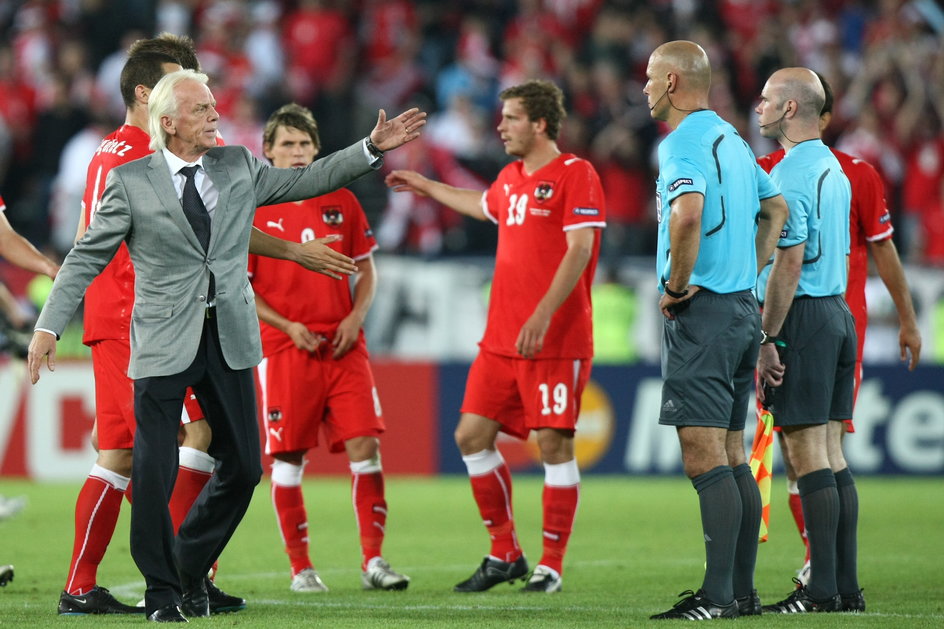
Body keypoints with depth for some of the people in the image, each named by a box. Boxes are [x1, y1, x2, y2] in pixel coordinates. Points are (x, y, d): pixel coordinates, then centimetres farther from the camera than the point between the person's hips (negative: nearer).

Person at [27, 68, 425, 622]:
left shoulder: (239, 167, 9)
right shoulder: (131, 182, -3)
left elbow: (309, 180, 16)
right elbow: (87, 259, -1)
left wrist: (373, 148, 7)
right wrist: (49, 327, -8)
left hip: (230, 339, 4)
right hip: (165, 342, -4)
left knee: (243, 467, 6)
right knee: (154, 473, -6)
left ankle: (191, 570, 26)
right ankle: (162, 591, 10)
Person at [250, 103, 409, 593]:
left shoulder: (341, 202, 9)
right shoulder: (254, 210, 0)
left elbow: (366, 270, 16)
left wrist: (355, 318, -2)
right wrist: (287, 327, -11)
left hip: (344, 346, 2)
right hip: (284, 350, -2)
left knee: (365, 447, -7)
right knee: (288, 458, 0)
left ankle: (373, 561, -5)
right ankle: (300, 568, 10)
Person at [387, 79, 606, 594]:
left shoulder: (575, 174, -9)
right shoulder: (510, 178, 16)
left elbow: (579, 249, -17)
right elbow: (484, 206, 40)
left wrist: (542, 316, -25)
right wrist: (426, 187, 50)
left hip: (555, 340, -8)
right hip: (500, 339, 8)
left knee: (554, 444, -6)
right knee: (472, 436, 4)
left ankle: (551, 566, 2)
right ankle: (504, 555, 15)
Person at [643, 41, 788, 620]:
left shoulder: (685, 142, -12)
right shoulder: (732, 139, 17)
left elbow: (687, 214, -30)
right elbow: (777, 209, 27)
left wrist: (677, 286, -18)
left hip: (701, 313, -10)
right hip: (742, 308, 10)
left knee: (705, 458, -10)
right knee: (732, 457, 11)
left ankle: (718, 595, -13)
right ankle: (743, 591, 13)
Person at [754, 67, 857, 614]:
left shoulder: (790, 174, -13)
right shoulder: (834, 170, 17)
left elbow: (790, 261, -19)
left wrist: (768, 339, -18)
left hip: (803, 317, -9)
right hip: (839, 313, 9)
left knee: (808, 456, -9)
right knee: (833, 456, 10)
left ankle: (822, 589, -11)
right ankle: (845, 583, 9)